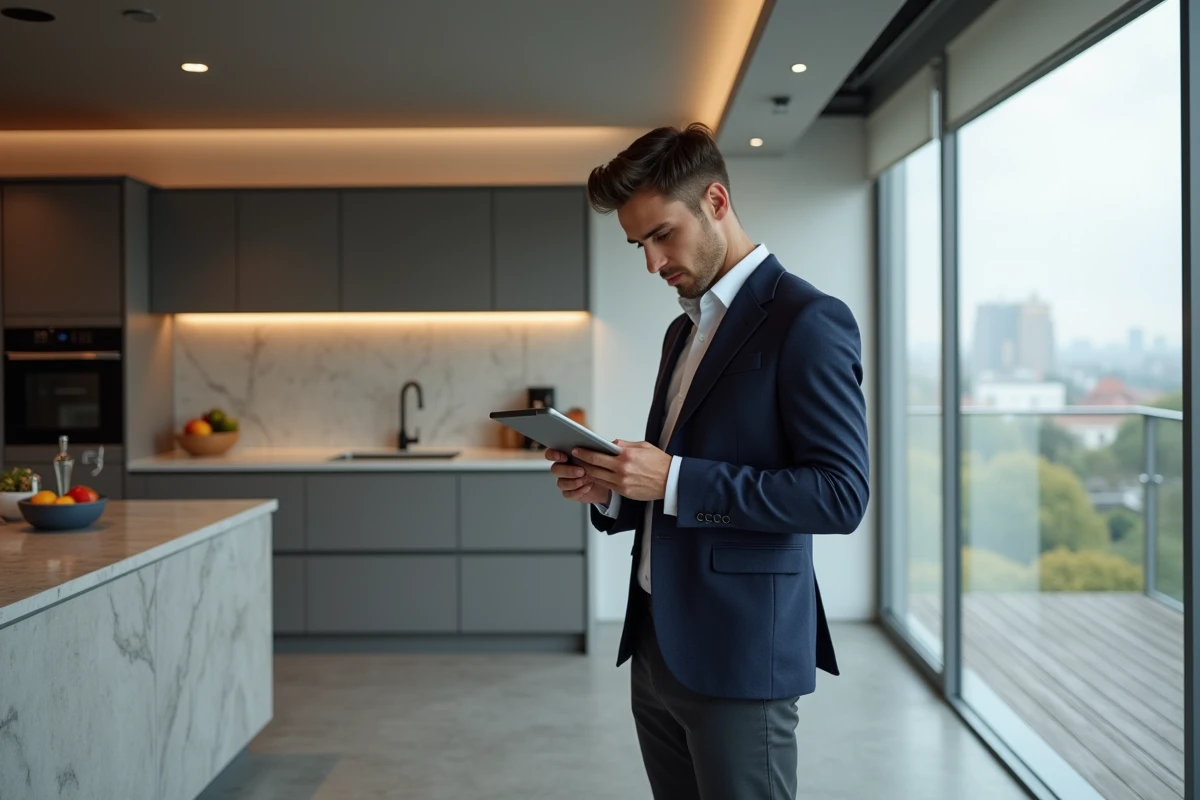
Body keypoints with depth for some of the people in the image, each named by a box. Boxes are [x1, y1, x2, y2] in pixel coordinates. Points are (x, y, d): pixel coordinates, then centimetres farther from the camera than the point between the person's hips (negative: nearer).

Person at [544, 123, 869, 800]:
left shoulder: (807, 321, -11)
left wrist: (673, 481, -21)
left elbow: (841, 495, -18)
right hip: (658, 644, 8)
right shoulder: (685, 330, 16)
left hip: (739, 655, -8)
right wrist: (611, 489, 1)